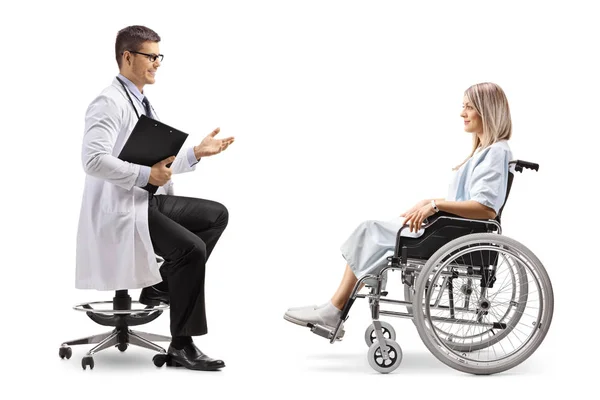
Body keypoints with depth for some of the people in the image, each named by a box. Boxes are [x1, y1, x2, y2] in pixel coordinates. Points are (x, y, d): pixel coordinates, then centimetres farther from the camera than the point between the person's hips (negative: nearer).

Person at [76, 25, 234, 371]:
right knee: (192, 248, -24)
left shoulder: (143, 104, 17)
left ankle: (161, 285, 5)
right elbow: (94, 159, -26)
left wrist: (197, 152, 5)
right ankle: (182, 345, -13)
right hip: (120, 208, -10)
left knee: (217, 215, 2)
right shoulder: (110, 103, -12)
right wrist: (146, 175, -26)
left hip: (151, 200, 10)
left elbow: (161, 164, 18)